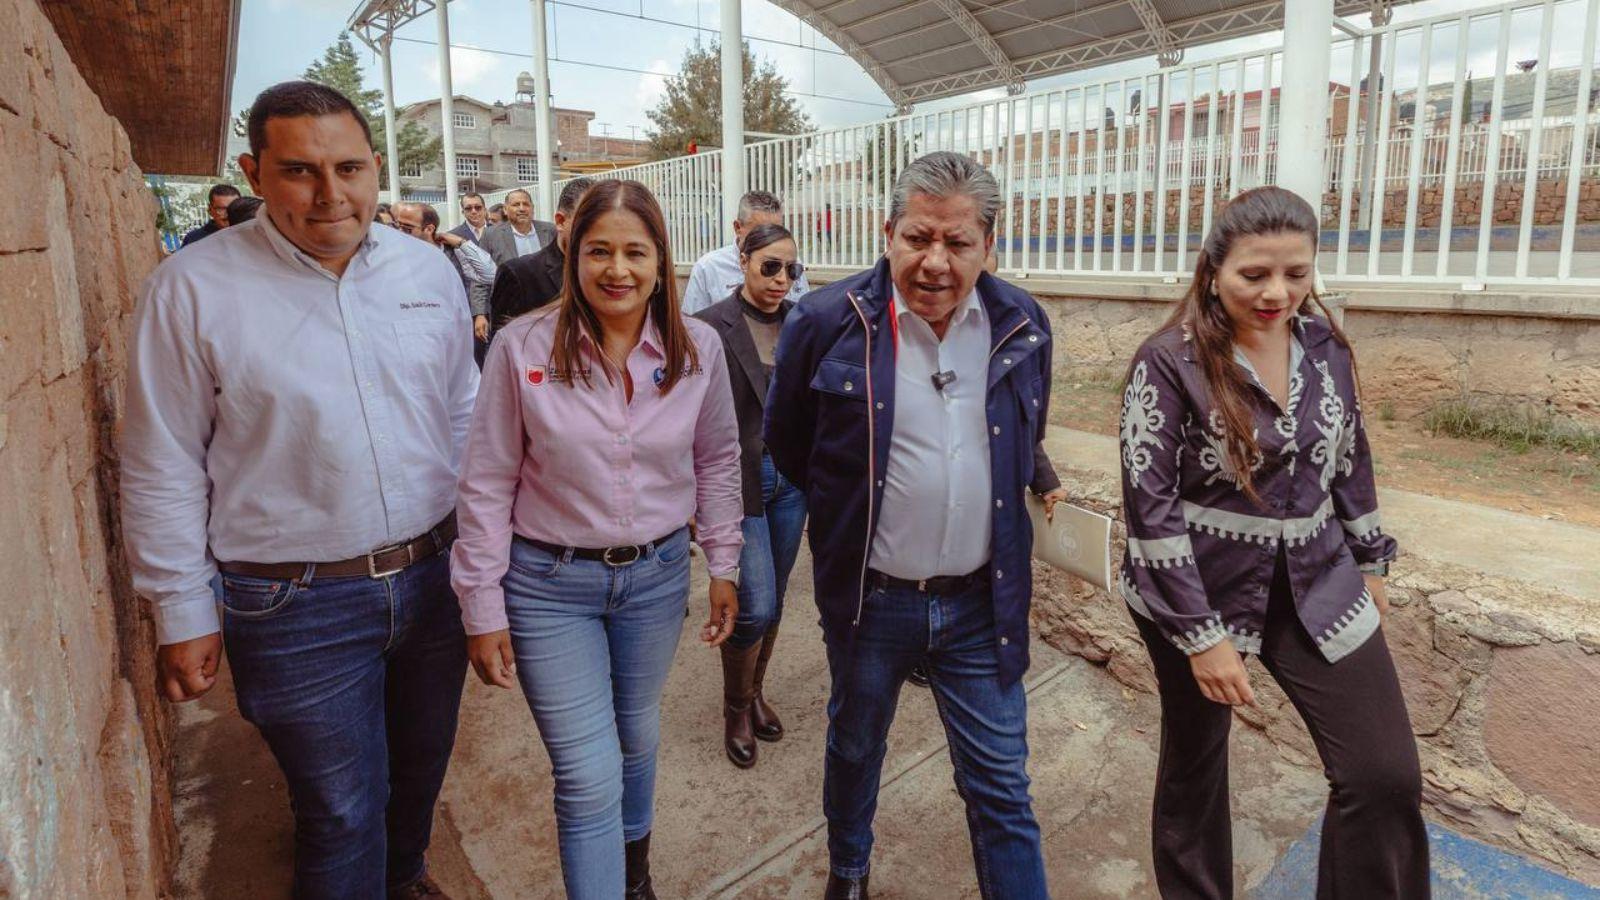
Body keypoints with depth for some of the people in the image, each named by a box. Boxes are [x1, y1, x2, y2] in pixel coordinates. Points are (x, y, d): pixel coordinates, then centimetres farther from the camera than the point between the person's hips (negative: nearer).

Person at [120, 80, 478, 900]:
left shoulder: (429, 271, 1)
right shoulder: (192, 290, -10)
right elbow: (163, 471, -6)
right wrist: (182, 614, -3)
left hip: (434, 577, 4)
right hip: (296, 605, -4)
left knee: (422, 766, 24)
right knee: (343, 814, 9)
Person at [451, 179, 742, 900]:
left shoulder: (697, 348, -7)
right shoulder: (522, 346, -14)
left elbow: (717, 462, 5)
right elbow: (487, 487, -8)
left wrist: (723, 565, 6)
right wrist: (483, 610, -6)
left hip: (657, 576, 3)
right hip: (550, 585, -3)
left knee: (637, 737, 24)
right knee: (588, 774, 1)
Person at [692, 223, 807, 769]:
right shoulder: (710, 328, -9)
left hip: (792, 477, 5)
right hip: (739, 478, -4)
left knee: (772, 600, 15)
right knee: (755, 606, -5)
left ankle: (755, 692, 38)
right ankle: (736, 708, 21)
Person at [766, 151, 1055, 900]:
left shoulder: (1023, 326, -4)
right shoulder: (827, 322, -13)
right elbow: (786, 445, 2)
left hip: (983, 599, 1)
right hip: (870, 597, 0)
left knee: (1002, 789, 9)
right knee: (854, 749, 23)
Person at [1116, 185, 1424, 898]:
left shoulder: (1324, 344, 0)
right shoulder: (1169, 361, -17)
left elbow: (1350, 458, 13)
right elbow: (1149, 503, -19)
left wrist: (1370, 563, 18)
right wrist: (1201, 634, -19)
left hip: (1315, 584, 5)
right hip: (1197, 592, -4)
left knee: (1387, 775, 1)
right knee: (1194, 764, 15)